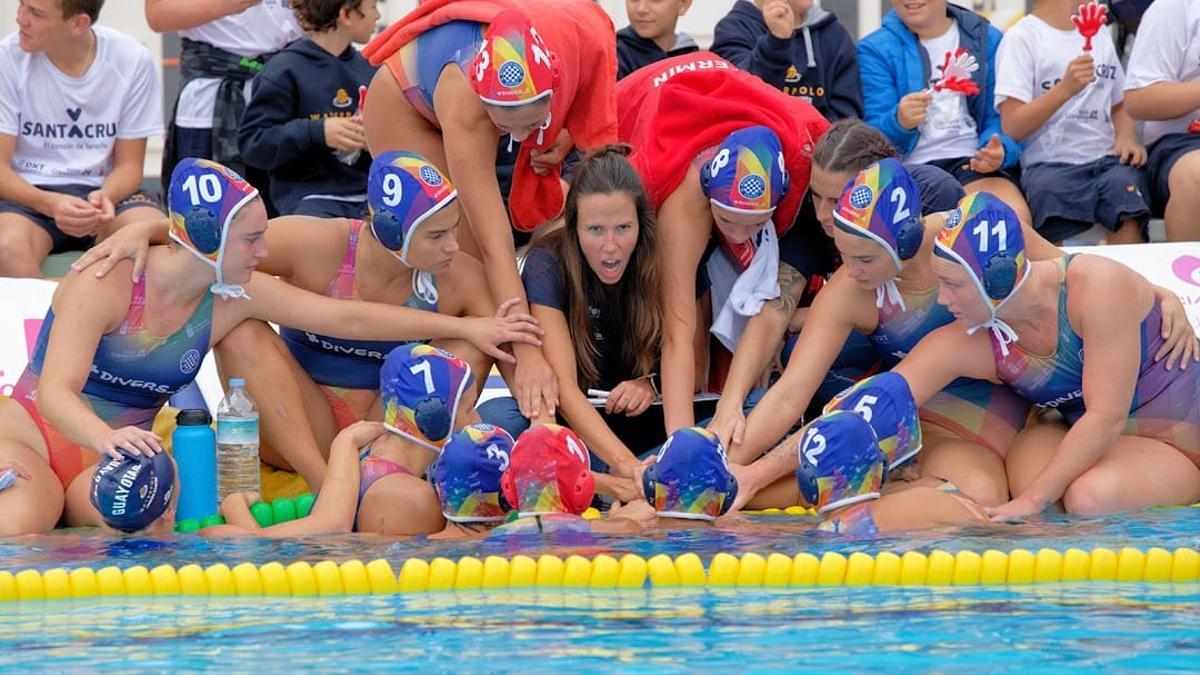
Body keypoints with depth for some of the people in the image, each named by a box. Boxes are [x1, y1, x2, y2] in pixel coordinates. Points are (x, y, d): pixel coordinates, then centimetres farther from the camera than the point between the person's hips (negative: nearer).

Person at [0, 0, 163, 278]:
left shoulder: (132, 61, -5)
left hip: (106, 190, 1)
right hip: (28, 192, -1)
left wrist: (105, 197, -21)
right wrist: (50, 204, -27)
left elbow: (128, 165, 3)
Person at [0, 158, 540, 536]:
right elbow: (55, 392, -29)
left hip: (112, 455, 3)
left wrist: (467, 327, 1)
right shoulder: (106, 284, -20)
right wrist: (107, 436, -52)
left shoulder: (239, 297, -4)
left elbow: (350, 318, 1)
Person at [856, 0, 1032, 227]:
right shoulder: (876, 50, 5)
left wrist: (998, 151, -16)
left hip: (971, 163, 1)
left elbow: (1001, 119, 7)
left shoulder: (986, 39, 10)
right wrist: (900, 122, -25)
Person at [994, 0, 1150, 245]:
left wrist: (1126, 137, 4)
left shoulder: (1100, 35, 21)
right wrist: (1065, 89, -19)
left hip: (1107, 159, 4)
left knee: (1124, 184, -29)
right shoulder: (1021, 38, 2)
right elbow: (1012, 128, -6)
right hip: (1050, 167, -4)